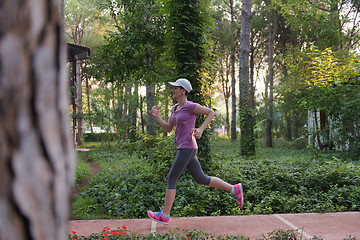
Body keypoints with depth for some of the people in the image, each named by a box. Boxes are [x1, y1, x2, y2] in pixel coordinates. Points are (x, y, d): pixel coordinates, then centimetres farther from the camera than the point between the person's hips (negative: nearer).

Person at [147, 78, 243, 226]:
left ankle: (164, 216, 3)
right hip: (184, 149, 10)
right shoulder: (176, 108, 16)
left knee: (171, 180, -4)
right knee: (201, 179, 13)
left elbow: (211, 112, -5)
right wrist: (156, 116, 6)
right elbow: (168, 128, 19)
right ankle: (234, 190, 19)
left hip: (187, 149, -10)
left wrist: (201, 129, -16)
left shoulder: (190, 106, -10)